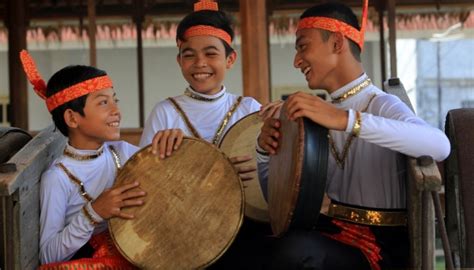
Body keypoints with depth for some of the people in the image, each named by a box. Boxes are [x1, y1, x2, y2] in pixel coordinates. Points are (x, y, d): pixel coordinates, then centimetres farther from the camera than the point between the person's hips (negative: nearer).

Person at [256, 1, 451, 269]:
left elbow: (440, 146, -34)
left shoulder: (382, 105, -10)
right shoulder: (323, 114, 12)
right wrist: (265, 151, -3)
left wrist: (346, 120, -40)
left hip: (380, 243, -6)